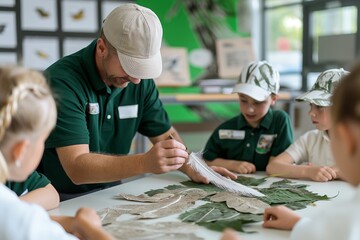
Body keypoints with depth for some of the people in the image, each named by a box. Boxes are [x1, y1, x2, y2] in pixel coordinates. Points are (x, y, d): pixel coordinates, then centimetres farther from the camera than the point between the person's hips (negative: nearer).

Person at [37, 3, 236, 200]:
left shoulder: (141, 82, -2)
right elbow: (76, 167, -28)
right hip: (59, 199, -6)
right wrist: (144, 162, -40)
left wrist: (194, 169, -9)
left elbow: (164, 134, 8)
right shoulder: (62, 81, -21)